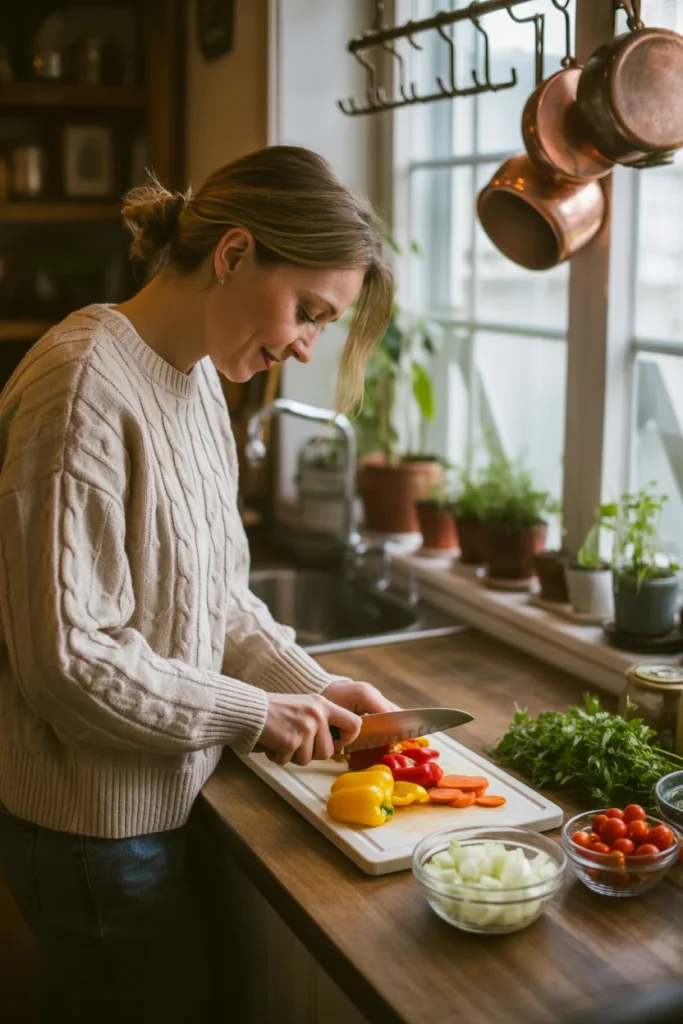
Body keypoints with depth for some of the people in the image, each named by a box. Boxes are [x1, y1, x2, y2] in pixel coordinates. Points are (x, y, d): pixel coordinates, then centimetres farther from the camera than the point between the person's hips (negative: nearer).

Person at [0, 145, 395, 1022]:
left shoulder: (196, 375, 4)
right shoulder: (85, 390, -25)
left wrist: (309, 685, 0)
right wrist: (254, 715, -17)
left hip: (160, 801, 9)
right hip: (95, 830, -8)